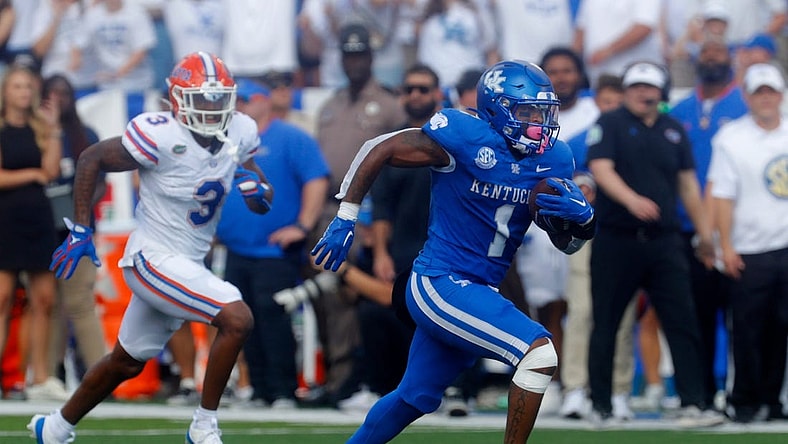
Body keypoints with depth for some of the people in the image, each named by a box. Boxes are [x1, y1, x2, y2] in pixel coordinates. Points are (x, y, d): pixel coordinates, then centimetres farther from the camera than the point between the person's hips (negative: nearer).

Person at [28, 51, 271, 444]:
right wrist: (80, 230, -9)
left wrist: (257, 188, -16)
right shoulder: (161, 135, -22)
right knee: (237, 320, -23)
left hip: (188, 263, 8)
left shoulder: (240, 133, -3)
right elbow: (91, 159, -9)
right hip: (154, 259, -8)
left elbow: (264, 205, 8)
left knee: (127, 362, 22)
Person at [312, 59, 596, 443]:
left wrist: (582, 217, -13)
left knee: (414, 399, 21)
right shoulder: (466, 138, -16)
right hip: (441, 283, -8)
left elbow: (567, 243, 10)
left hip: (479, 291, 8)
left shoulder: (553, 160, 3)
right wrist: (345, 220, -7)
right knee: (539, 353, -22)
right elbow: (379, 149, -7)